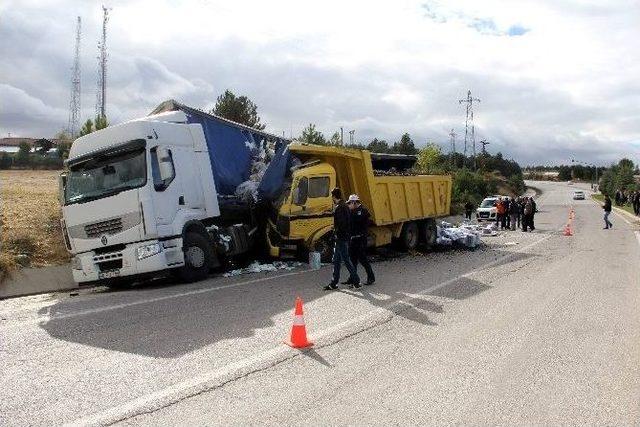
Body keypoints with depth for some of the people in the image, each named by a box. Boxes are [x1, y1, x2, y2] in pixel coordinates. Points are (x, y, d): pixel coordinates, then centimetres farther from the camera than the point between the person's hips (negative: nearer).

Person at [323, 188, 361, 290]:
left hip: (341, 238, -10)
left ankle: (356, 281, 3)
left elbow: (340, 224, -24)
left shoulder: (339, 207, -17)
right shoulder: (345, 206, 15)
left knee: (346, 260, -4)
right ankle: (334, 283, 19)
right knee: (336, 260, 13)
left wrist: (336, 234, -17)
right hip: (345, 237, 10)